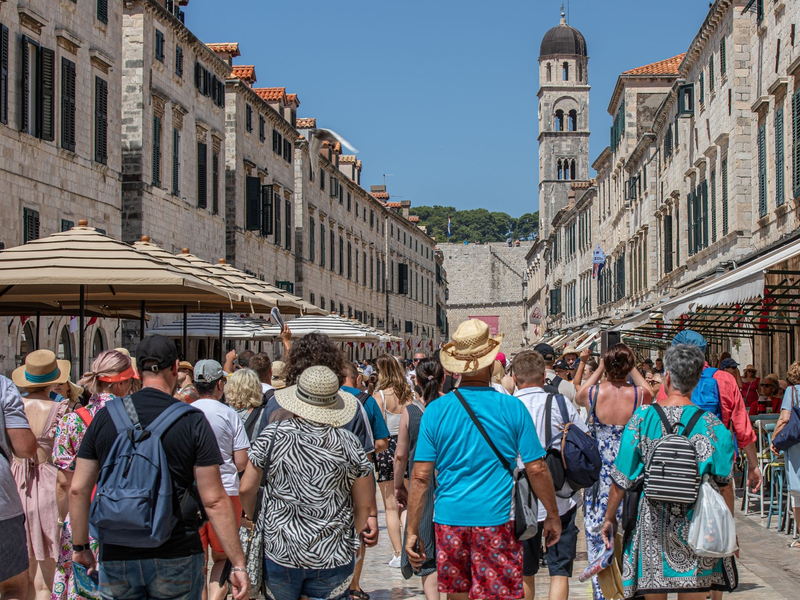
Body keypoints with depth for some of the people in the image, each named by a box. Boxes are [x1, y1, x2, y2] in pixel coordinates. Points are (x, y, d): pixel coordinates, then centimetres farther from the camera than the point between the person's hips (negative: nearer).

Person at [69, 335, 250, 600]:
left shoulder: (105, 417, 1)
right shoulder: (192, 421, -7)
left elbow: (78, 490, 3)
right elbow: (214, 500, -10)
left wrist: (80, 546, 16)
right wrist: (238, 564, -5)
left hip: (117, 559, 2)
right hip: (176, 558, -2)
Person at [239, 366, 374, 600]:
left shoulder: (273, 435, -6)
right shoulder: (349, 443, -4)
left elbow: (246, 488, -1)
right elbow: (364, 505, 2)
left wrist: (250, 519, 19)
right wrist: (350, 539, 19)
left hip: (279, 552, 0)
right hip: (332, 555, 0)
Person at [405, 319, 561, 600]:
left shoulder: (436, 410, -2)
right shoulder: (512, 408, -5)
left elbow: (421, 476, -4)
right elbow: (536, 469, -3)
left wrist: (412, 530, 2)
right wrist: (553, 515, 9)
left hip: (450, 518, 2)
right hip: (497, 520, -2)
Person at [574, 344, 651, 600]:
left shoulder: (592, 393, -10)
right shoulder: (640, 395, -11)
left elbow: (579, 396, 17)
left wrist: (599, 369, 19)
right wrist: (632, 368, 16)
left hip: (598, 476, 0)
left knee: (597, 535, 8)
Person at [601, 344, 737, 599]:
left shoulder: (642, 418, -6)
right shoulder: (711, 424, -6)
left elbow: (621, 480, -4)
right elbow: (724, 485, -2)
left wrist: (609, 518, 10)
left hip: (652, 527, 0)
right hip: (696, 529, 0)